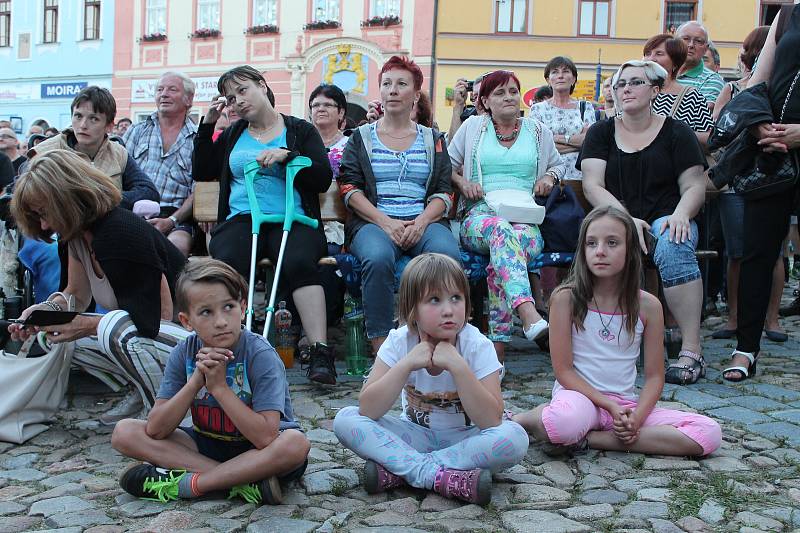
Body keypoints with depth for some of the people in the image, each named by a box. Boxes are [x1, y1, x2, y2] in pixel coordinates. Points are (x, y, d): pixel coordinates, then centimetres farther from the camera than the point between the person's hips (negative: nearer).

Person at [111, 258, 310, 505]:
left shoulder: (261, 355, -21)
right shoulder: (184, 354, -9)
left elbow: (266, 437, -29)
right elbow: (155, 430, -15)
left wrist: (219, 386, -29)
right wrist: (196, 380, -26)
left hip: (255, 451, -4)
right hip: (207, 444, 5)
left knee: (296, 444, -36)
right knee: (124, 432, -13)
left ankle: (185, 484, -23)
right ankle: (245, 481, -22)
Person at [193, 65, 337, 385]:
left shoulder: (300, 130, 16)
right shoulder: (233, 135, 27)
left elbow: (323, 178, 5)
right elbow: (201, 172, 21)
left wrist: (286, 155, -9)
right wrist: (208, 124, 17)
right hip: (241, 220, 2)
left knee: (300, 262, -35)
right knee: (227, 262, -33)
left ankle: (320, 352, -41)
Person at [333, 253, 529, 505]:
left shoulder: (477, 345, -17)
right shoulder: (399, 342, -13)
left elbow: (491, 420, -26)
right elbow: (367, 410, -21)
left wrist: (457, 366, -33)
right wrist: (406, 364, -30)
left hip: (463, 438, -1)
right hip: (415, 435, 1)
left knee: (515, 438, -32)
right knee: (345, 420, -20)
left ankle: (398, 470, -25)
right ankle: (440, 476, -26)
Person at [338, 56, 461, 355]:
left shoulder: (432, 139, 21)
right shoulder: (362, 137, 17)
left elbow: (444, 192, 11)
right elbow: (349, 189, 4)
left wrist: (421, 222, -10)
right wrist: (385, 222, -12)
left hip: (424, 221, 1)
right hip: (372, 221, -1)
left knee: (448, 255, -33)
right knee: (378, 258, -37)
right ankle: (380, 345, -31)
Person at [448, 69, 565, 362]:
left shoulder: (538, 131, 22)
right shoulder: (473, 127, 18)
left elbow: (558, 163, 34)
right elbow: (447, 165, 21)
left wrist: (549, 177, 11)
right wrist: (462, 182, 0)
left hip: (526, 219, 1)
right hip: (479, 215, -1)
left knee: (502, 255, -37)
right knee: (501, 230, -41)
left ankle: (497, 345, -39)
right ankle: (529, 314, -61)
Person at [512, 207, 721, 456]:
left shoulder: (648, 305, 1)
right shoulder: (566, 298, -6)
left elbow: (654, 376, 3)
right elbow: (563, 370, -6)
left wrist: (636, 418, -15)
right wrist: (609, 405, -15)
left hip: (627, 403, 5)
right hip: (578, 394, -5)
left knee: (710, 433, -17)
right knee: (564, 421, -43)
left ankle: (588, 439, -17)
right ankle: (522, 419, -6)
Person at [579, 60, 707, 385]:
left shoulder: (676, 132, 12)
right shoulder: (601, 133, 14)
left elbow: (695, 186, 5)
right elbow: (592, 186, 1)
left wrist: (680, 215, -18)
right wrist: (627, 219, -15)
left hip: (666, 219, 0)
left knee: (673, 247, -36)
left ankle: (691, 351, -35)